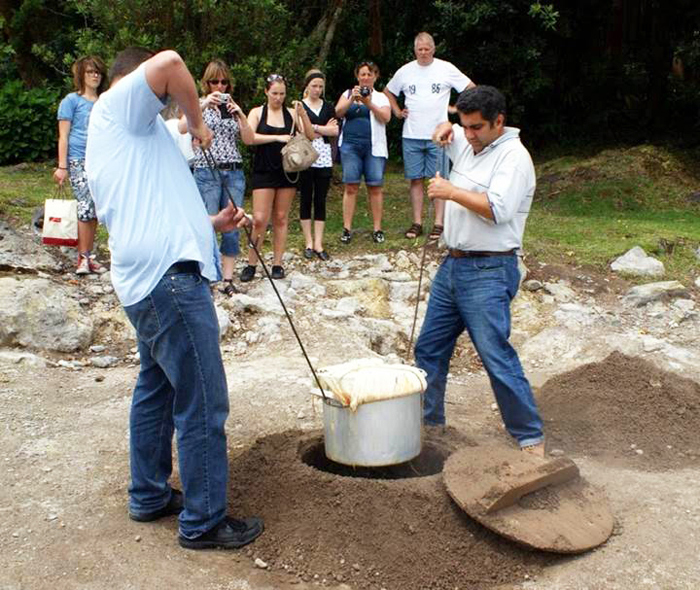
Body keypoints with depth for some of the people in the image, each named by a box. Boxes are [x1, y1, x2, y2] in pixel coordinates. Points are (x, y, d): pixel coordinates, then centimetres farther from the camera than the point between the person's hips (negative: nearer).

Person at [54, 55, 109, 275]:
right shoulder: (72, 100, 4)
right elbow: (63, 136, -1)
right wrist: (62, 166, -9)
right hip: (79, 160, -5)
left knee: (94, 210, 5)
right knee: (86, 207, -13)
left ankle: (88, 256, 13)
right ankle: (84, 257, -5)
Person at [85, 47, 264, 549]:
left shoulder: (111, 142, 27)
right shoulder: (117, 107, 0)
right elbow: (168, 63, -19)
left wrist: (213, 224, 19)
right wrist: (197, 122, -3)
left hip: (144, 280, 11)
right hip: (171, 276, -11)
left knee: (156, 390, 21)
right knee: (203, 407, -4)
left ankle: (150, 497, 35)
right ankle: (203, 522, 7)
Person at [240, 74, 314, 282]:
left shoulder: (291, 113, 6)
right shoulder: (257, 113, 2)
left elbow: (310, 136, -1)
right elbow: (249, 137, -13)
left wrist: (303, 114, -15)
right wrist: (277, 137, -21)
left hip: (287, 171, 2)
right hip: (264, 172, -2)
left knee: (281, 218, 6)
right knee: (259, 220, -7)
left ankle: (277, 264, 13)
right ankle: (251, 264, 5)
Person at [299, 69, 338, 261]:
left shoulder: (328, 107, 13)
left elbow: (335, 131, 1)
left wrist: (313, 127, -7)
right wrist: (325, 129, -6)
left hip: (324, 159, 3)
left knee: (320, 201, 2)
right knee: (306, 200, 2)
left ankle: (318, 244, 5)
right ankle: (309, 243, 10)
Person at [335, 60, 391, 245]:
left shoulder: (381, 97, 12)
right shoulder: (348, 94, 14)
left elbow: (386, 117, -6)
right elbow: (338, 112, -2)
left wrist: (369, 103, -20)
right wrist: (352, 99, -18)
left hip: (374, 147, 0)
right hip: (350, 145, 0)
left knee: (375, 187, -1)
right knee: (351, 187, -3)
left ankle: (377, 229, 5)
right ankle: (347, 229, 0)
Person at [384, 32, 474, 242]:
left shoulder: (446, 69, -1)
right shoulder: (405, 71, 7)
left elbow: (471, 88, 3)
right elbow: (388, 92, 22)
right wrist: (397, 112, 11)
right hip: (411, 136, 3)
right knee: (415, 179, 5)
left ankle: (439, 223, 5)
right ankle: (417, 223, 12)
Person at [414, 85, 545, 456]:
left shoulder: (513, 156, -12)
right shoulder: (466, 143, 13)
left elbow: (498, 209, -26)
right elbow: (444, 131, 35)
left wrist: (451, 192, -17)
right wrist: (445, 129, 11)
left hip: (488, 273, -9)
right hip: (453, 264, 9)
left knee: (497, 358, -10)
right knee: (429, 347, 15)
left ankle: (530, 438, 2)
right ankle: (428, 418, 30)